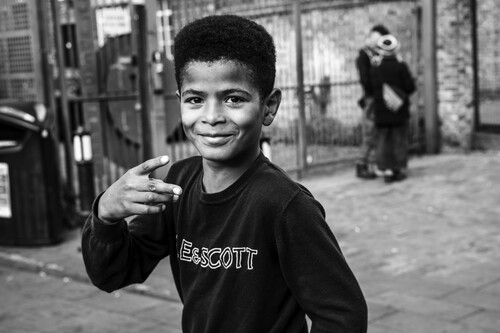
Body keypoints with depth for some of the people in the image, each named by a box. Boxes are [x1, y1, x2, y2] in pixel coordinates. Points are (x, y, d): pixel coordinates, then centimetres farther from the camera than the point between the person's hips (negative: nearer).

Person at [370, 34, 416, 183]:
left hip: (381, 111, 1)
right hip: (400, 110, -1)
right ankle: (399, 169, 8)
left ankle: (387, 170, 3)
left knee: (383, 141, 6)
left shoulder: (375, 68, -3)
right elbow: (410, 87, -9)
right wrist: (403, 93, 11)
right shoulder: (401, 67, -9)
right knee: (399, 140, 6)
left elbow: (370, 88, -2)